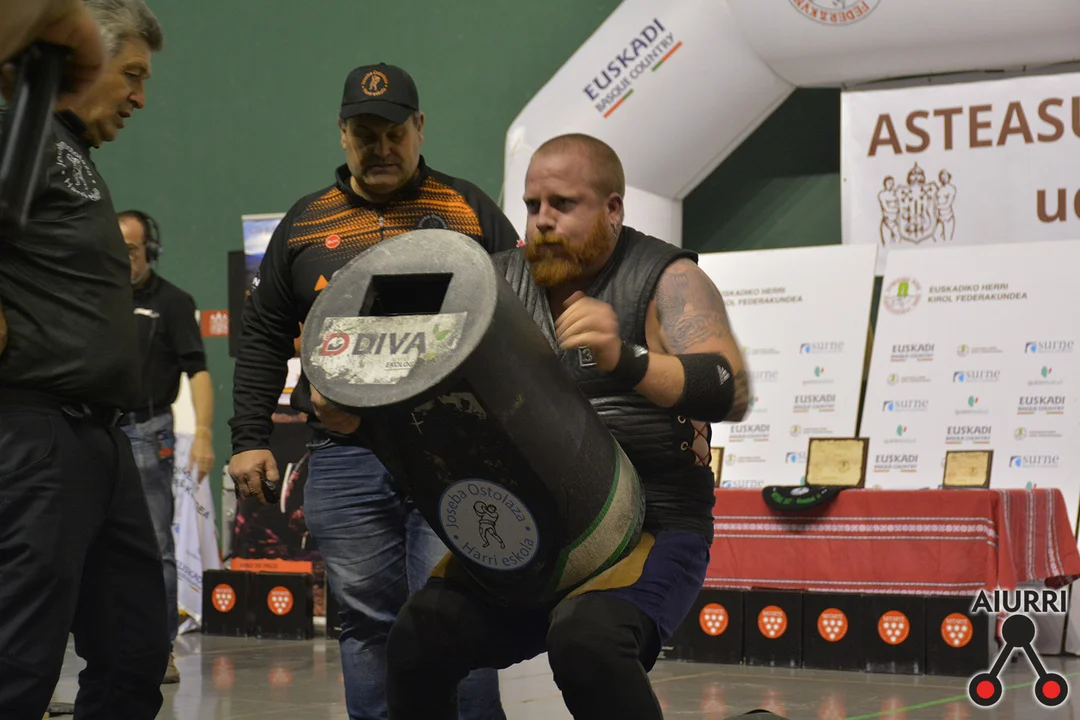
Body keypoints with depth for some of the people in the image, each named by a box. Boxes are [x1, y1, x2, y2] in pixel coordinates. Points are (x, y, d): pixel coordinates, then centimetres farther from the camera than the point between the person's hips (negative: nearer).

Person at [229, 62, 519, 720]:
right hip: (345, 460, 3)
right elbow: (263, 337, 18)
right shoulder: (306, 222, 14)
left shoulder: (468, 208, 9)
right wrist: (250, 436, 9)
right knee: (368, 626, 5)